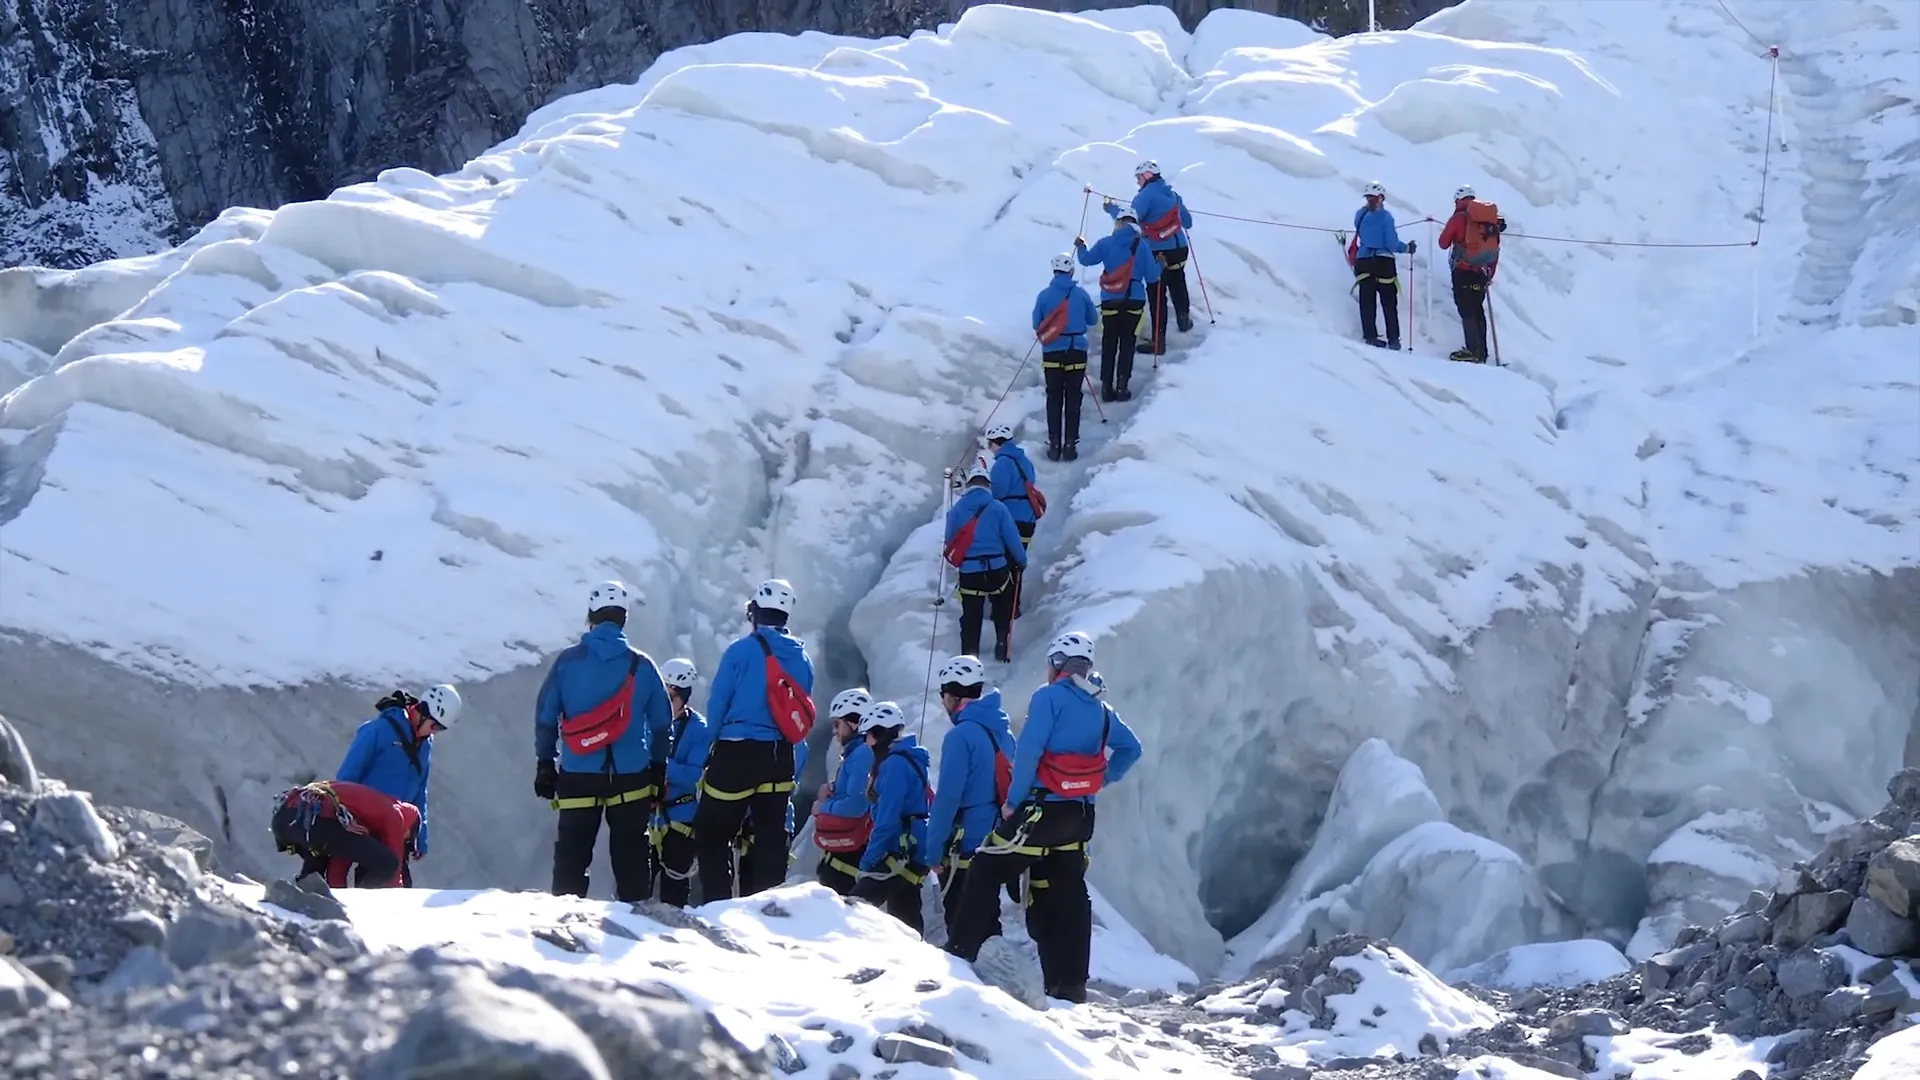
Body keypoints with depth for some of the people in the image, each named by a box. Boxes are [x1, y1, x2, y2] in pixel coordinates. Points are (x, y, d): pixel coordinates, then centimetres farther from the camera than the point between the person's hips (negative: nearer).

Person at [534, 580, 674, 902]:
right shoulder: (642, 665, 1)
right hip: (631, 777, 1)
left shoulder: (568, 660, -2)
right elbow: (661, 723, 7)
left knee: (572, 854, 5)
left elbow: (545, 715, 1)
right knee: (632, 855, 7)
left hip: (578, 775, 0)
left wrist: (544, 763, 10)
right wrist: (658, 769, 18)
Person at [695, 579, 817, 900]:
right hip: (780, 758, 5)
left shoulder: (741, 651, -10)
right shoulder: (802, 659, 6)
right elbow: (803, 719, 9)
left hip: (736, 754, -5)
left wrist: (715, 741, 11)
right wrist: (794, 773, 16)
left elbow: (717, 705, -6)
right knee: (771, 839, 9)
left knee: (711, 834, 3)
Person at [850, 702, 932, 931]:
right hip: (912, 853, 10)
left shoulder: (895, 764, -13)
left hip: (900, 855, -10)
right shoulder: (910, 760, 17)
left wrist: (868, 860, -16)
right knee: (905, 916, 11)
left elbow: (887, 818, -19)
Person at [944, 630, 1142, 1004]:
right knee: (1067, 894, 9)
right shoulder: (1101, 709, 13)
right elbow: (1130, 749, 22)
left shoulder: (1050, 697, -8)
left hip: (1041, 808, -7)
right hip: (1079, 816, 7)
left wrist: (1013, 800, -11)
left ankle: (961, 952, -2)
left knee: (986, 872, 1)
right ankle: (1070, 984, 7)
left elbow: (1028, 751, -17)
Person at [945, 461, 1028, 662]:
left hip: (968, 571, 1)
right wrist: (1021, 561, 10)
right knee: (1002, 610, 22)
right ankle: (1002, 648, 20)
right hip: (997, 569, -1)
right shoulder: (998, 508, -7)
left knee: (971, 616, 8)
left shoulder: (956, 509, -2)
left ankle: (970, 656, 0)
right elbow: (1012, 538, -6)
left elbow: (950, 540, 4)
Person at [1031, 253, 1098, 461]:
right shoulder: (1080, 294, -6)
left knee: (1054, 398, 8)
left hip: (1052, 353, 0)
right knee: (1073, 398, 7)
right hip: (1076, 352, 0)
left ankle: (1054, 444, 5)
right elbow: (1093, 319, 5)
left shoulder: (1045, 295, -7)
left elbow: (1036, 325, -1)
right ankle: (1070, 444, 3)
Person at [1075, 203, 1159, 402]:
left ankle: (1107, 387, 8)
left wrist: (1080, 247, 29)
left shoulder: (1106, 243, -3)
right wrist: (1159, 266, 18)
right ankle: (1122, 387, -1)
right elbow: (1151, 276, -3)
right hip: (1134, 301, -1)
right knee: (1127, 344, 7)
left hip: (1110, 301, 1)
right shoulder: (1142, 245, -4)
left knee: (1109, 344, 11)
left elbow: (1087, 259, 8)